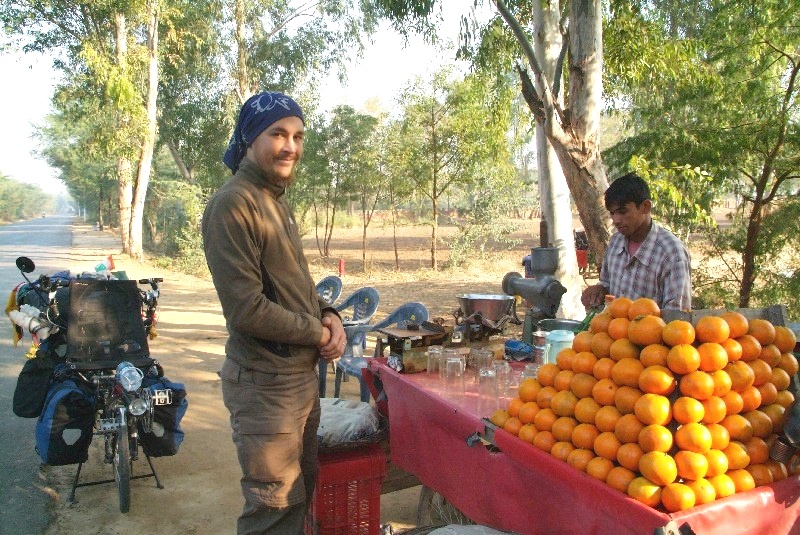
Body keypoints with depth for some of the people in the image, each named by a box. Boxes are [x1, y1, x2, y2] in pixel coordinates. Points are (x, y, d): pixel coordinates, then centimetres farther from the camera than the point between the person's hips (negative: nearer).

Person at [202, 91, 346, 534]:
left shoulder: (276, 199, 11)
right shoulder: (234, 203, -19)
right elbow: (247, 309, -25)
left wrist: (327, 314, -1)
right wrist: (319, 333, -13)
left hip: (303, 374, 9)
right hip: (266, 381, -9)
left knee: (302, 489, 24)